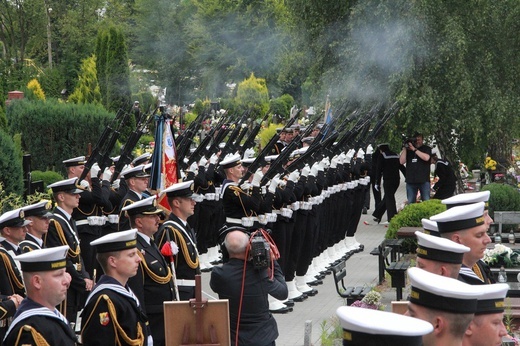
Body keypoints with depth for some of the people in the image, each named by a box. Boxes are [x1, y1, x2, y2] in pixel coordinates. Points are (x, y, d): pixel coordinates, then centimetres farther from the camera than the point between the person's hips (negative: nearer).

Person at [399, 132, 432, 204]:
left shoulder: (426, 149, 7)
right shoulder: (408, 150, 15)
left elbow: (426, 157, -13)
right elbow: (402, 161, 5)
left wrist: (414, 149, -13)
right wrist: (404, 148, -3)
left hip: (423, 180, -3)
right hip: (410, 180, 3)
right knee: (410, 203, 1)